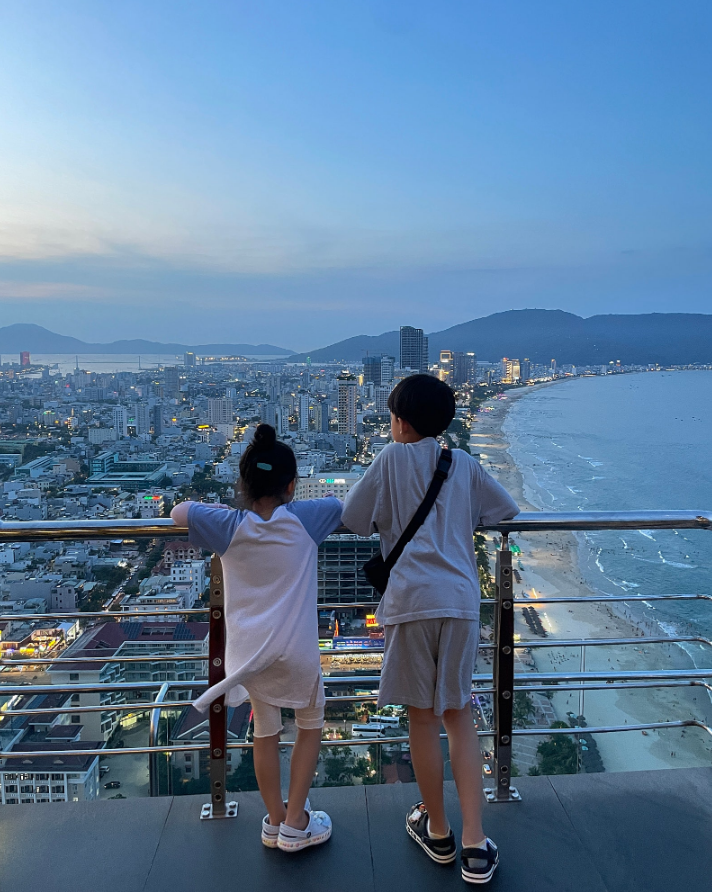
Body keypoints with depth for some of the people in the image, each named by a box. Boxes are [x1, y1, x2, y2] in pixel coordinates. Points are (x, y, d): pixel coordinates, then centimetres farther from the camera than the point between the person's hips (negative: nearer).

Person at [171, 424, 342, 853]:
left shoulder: (230, 526, -6)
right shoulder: (305, 519, -8)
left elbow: (179, 512, 6)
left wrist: (214, 509, 19)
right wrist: (331, 499, 26)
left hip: (248, 648, 2)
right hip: (295, 648, -2)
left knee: (266, 731, 19)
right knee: (311, 724, 19)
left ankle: (275, 821, 32)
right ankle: (295, 824, 23)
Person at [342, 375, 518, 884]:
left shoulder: (393, 459, 3)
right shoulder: (464, 464, 13)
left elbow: (353, 518, 5)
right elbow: (508, 510, 23)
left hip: (411, 599, -3)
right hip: (461, 599, 4)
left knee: (422, 715, 12)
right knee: (459, 714, 15)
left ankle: (438, 832, 28)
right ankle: (475, 845, 14)